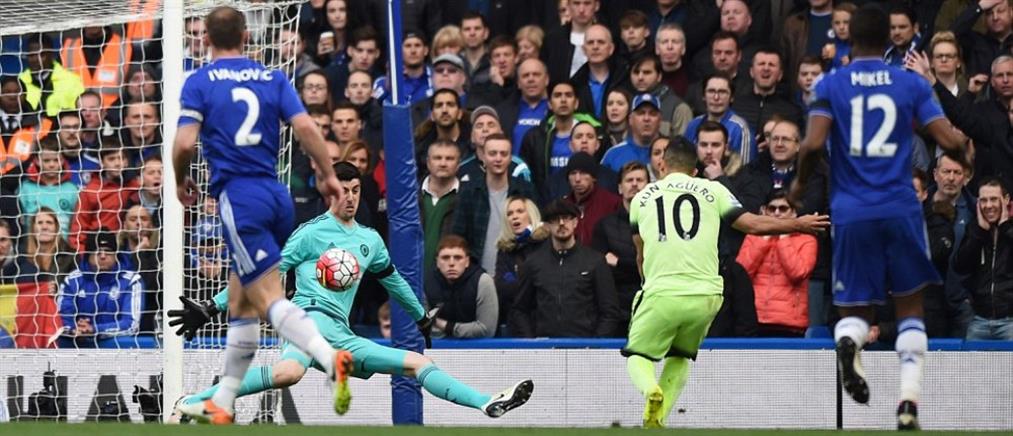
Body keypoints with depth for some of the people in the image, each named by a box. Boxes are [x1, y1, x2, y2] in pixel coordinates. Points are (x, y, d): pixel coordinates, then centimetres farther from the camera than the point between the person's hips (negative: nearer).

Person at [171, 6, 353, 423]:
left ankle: (331, 358, -39)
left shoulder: (198, 82, 0)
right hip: (277, 196, 6)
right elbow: (306, 127, -1)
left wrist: (181, 181, 9)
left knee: (269, 297, -13)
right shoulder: (272, 78, 11)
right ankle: (222, 404, 20)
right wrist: (327, 174, 10)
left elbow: (185, 142, -9)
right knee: (240, 302, 15)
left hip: (239, 196, -6)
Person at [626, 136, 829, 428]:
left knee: (638, 357, 10)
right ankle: (658, 418, 3)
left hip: (661, 294, -1)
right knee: (680, 358, 22)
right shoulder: (712, 190, 9)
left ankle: (651, 391, -24)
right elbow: (753, 224, 7)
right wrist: (799, 224, 21)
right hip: (705, 294, 1)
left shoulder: (642, 198, 14)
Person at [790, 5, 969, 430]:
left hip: (851, 213, 0)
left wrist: (800, 181, 8)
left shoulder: (830, 84, 2)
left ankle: (848, 340, -25)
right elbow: (950, 141, -1)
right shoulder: (911, 83, 4)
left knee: (854, 310, 12)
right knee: (910, 307, 14)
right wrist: (965, 142, 22)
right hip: (901, 210, 0)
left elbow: (813, 143, -11)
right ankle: (909, 399, -3)